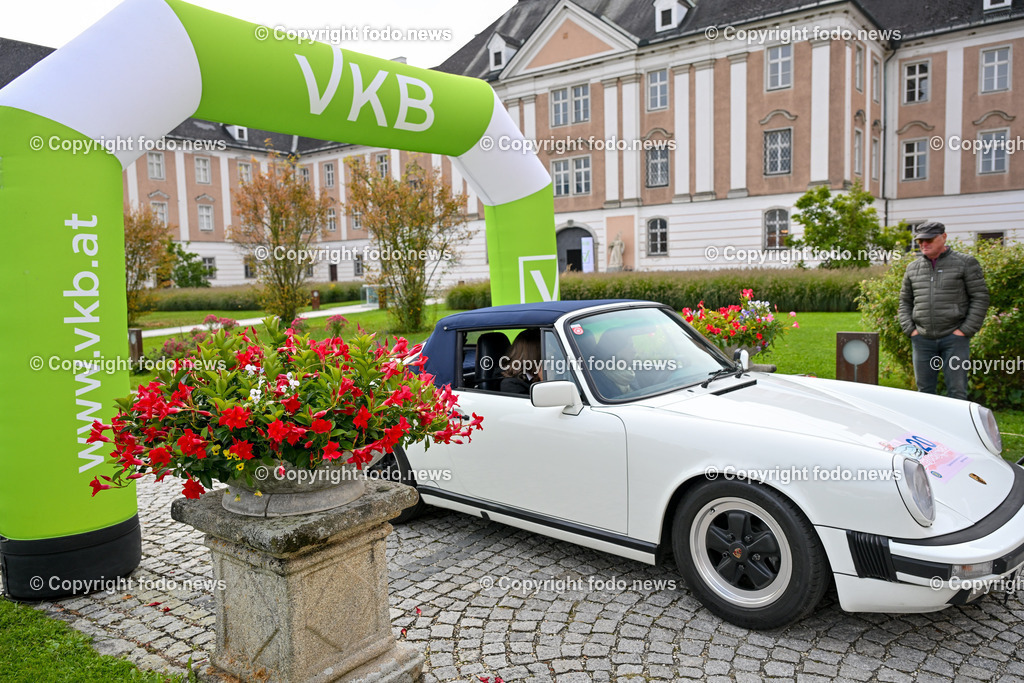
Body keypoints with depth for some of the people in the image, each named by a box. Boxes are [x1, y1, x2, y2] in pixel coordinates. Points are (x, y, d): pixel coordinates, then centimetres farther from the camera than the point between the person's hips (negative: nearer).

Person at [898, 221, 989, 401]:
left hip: (954, 339, -3)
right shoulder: (913, 268, 12)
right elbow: (905, 301, 18)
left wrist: (965, 330, -9)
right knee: (924, 390, 9)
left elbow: (980, 298, -2)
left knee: (957, 390, -3)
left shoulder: (965, 263, 1)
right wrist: (909, 330, 4)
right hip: (922, 339, 4)